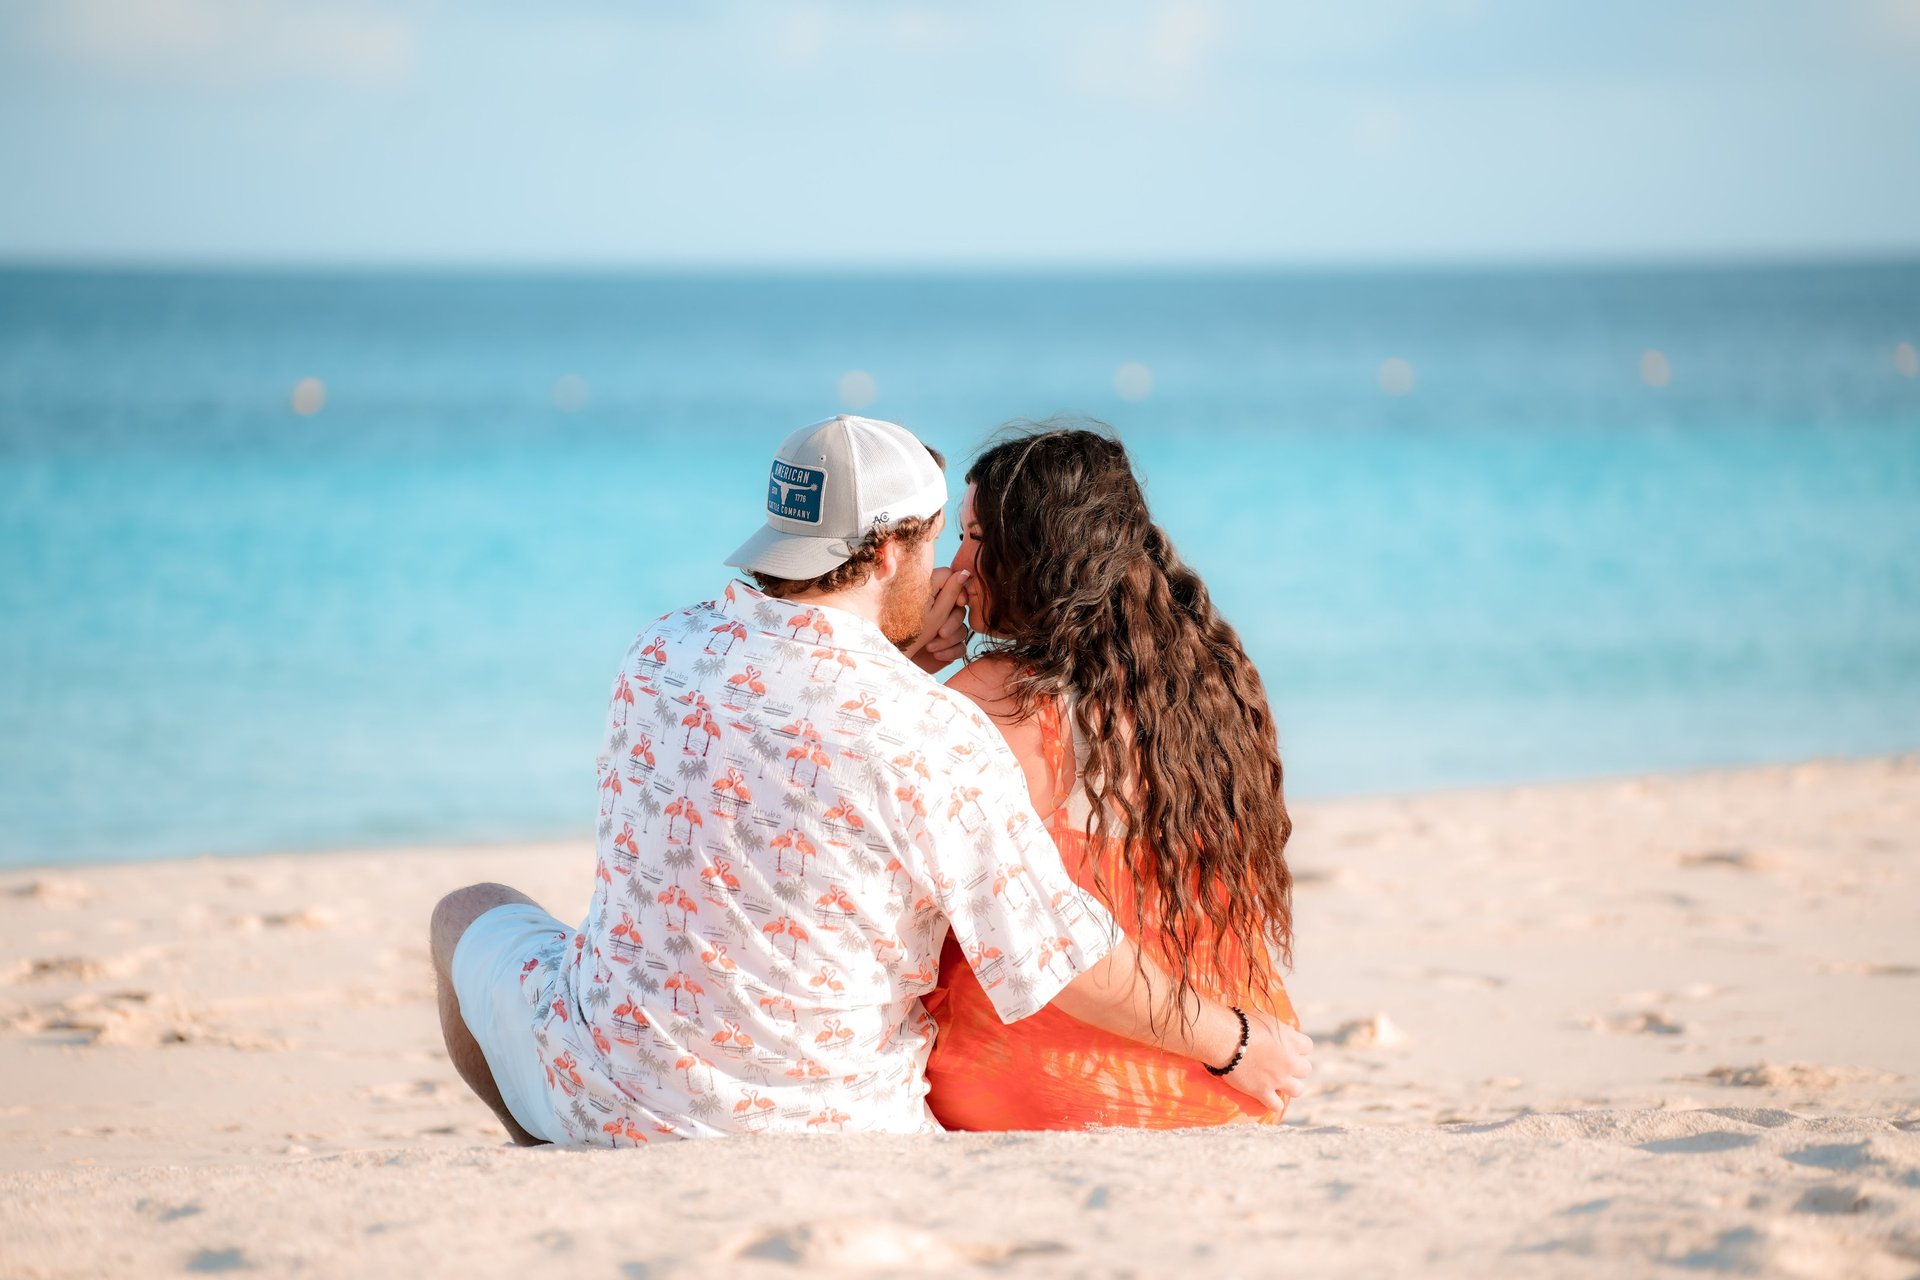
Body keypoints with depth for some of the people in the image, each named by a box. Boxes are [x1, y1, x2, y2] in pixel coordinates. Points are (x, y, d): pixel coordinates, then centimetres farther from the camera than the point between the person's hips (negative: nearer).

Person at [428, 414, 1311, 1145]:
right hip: (833, 1131, -1)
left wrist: (913, 653, 12)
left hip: (614, 1101, 1)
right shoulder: (939, 736, -18)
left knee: (470, 915, 29)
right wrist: (1237, 1042, 1)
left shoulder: (659, 656, -5)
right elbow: (1063, 958, -13)